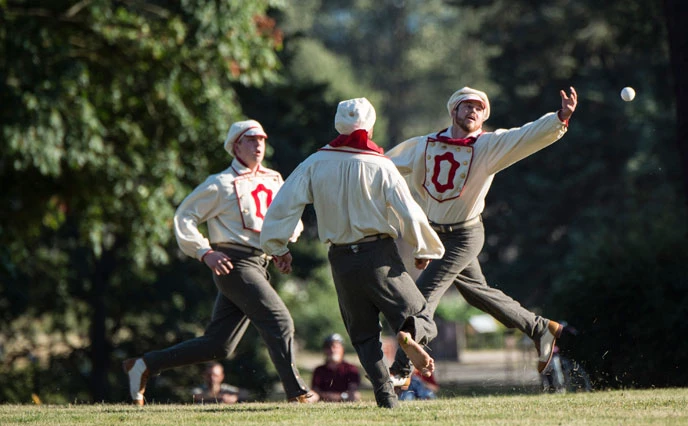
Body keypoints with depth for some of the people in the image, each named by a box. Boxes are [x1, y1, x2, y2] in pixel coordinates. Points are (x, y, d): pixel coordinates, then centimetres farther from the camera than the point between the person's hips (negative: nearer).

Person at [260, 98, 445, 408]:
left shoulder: (316, 164, 2)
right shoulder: (380, 166, -5)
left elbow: (284, 204, 0)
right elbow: (409, 213, -6)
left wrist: (277, 248, 9)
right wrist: (425, 250, 8)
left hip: (341, 260, 3)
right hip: (379, 255, -3)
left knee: (363, 333, 12)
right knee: (418, 314, 4)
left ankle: (384, 391, -7)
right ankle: (409, 334, -32)